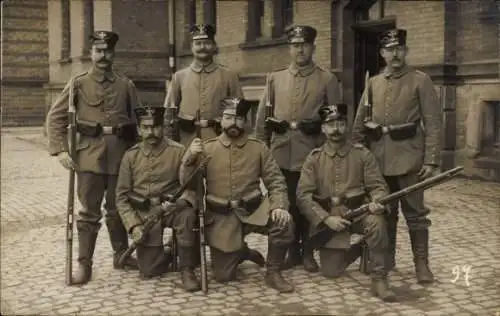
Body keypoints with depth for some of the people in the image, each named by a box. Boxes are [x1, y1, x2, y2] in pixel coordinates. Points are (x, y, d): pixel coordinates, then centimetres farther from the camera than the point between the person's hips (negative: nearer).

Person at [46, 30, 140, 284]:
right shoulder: (78, 84, 2)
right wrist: (60, 150, -10)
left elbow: (138, 119, 13)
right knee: (89, 211, 0)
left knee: (118, 208, 13)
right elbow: (55, 118, 0)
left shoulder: (126, 85, 8)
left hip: (120, 153, 2)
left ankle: (121, 254, 28)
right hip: (89, 153, -2)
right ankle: (84, 264, 7)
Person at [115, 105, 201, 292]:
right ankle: (167, 254, 30)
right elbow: (122, 196, 3)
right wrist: (133, 225, -10)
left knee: (187, 215, -37)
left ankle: (187, 269, -18)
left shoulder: (178, 151, -4)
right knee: (149, 271, -5)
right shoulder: (130, 156, 2)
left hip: (171, 209, -1)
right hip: (144, 214, 2)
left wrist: (183, 200, -28)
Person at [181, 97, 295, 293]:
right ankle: (240, 252, 35)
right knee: (223, 276, 0)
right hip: (222, 218, 0)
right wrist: (191, 158, -21)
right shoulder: (206, 148, 0)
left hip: (253, 211, 0)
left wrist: (278, 206, -18)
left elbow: (275, 181, 0)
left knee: (284, 223, -30)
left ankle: (273, 273, -6)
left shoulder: (258, 148, 2)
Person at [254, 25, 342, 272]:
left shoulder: (327, 79, 5)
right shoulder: (275, 78, 11)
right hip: (282, 153, 2)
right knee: (286, 203, 6)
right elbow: (263, 115, 12)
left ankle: (308, 253, 17)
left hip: (313, 152, -2)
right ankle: (293, 251, 19)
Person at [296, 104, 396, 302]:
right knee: (330, 272, -7)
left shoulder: (362, 154, 2)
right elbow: (303, 195, -5)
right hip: (327, 217, 1)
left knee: (376, 222, -35)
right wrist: (327, 219, -18)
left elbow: (377, 186, 0)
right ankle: (351, 250, 29)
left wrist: (377, 202, -25)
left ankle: (379, 279, -21)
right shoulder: (314, 158, 2)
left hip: (357, 212, -1)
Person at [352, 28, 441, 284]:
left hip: (408, 158, -4)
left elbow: (433, 123, -6)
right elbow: (360, 122, 15)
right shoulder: (374, 83, 11)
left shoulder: (421, 80, -2)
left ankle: (421, 263, 10)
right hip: (379, 159, 4)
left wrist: (431, 160, -12)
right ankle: (386, 258, 24)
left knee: (414, 212, 1)